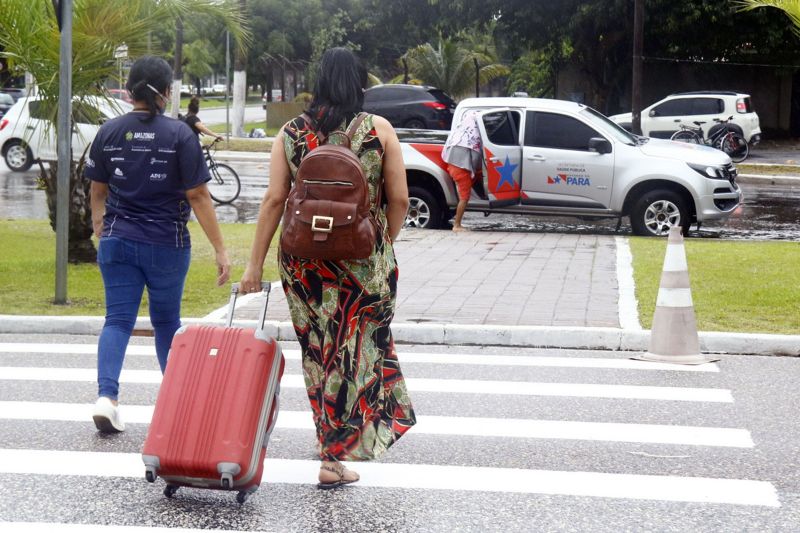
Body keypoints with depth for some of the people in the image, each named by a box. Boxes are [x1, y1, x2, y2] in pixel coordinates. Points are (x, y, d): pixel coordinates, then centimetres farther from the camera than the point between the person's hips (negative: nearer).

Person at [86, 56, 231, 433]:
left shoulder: (108, 133, 2)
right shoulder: (179, 134, -9)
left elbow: (97, 193, 10)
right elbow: (198, 196, -10)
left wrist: (101, 234, 23)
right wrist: (220, 249, -7)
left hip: (117, 241, 2)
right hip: (167, 245, -2)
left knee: (118, 320, 3)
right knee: (166, 321, 14)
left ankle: (106, 395, -15)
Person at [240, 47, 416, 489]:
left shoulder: (291, 133, 0)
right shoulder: (379, 130, -4)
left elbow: (274, 199, -4)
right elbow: (399, 199, -4)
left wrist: (255, 264, 0)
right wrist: (384, 246, 13)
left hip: (304, 259, 2)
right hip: (365, 259, -2)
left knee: (319, 351, 15)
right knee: (356, 351, 10)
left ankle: (333, 441, 24)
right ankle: (335, 456, 7)